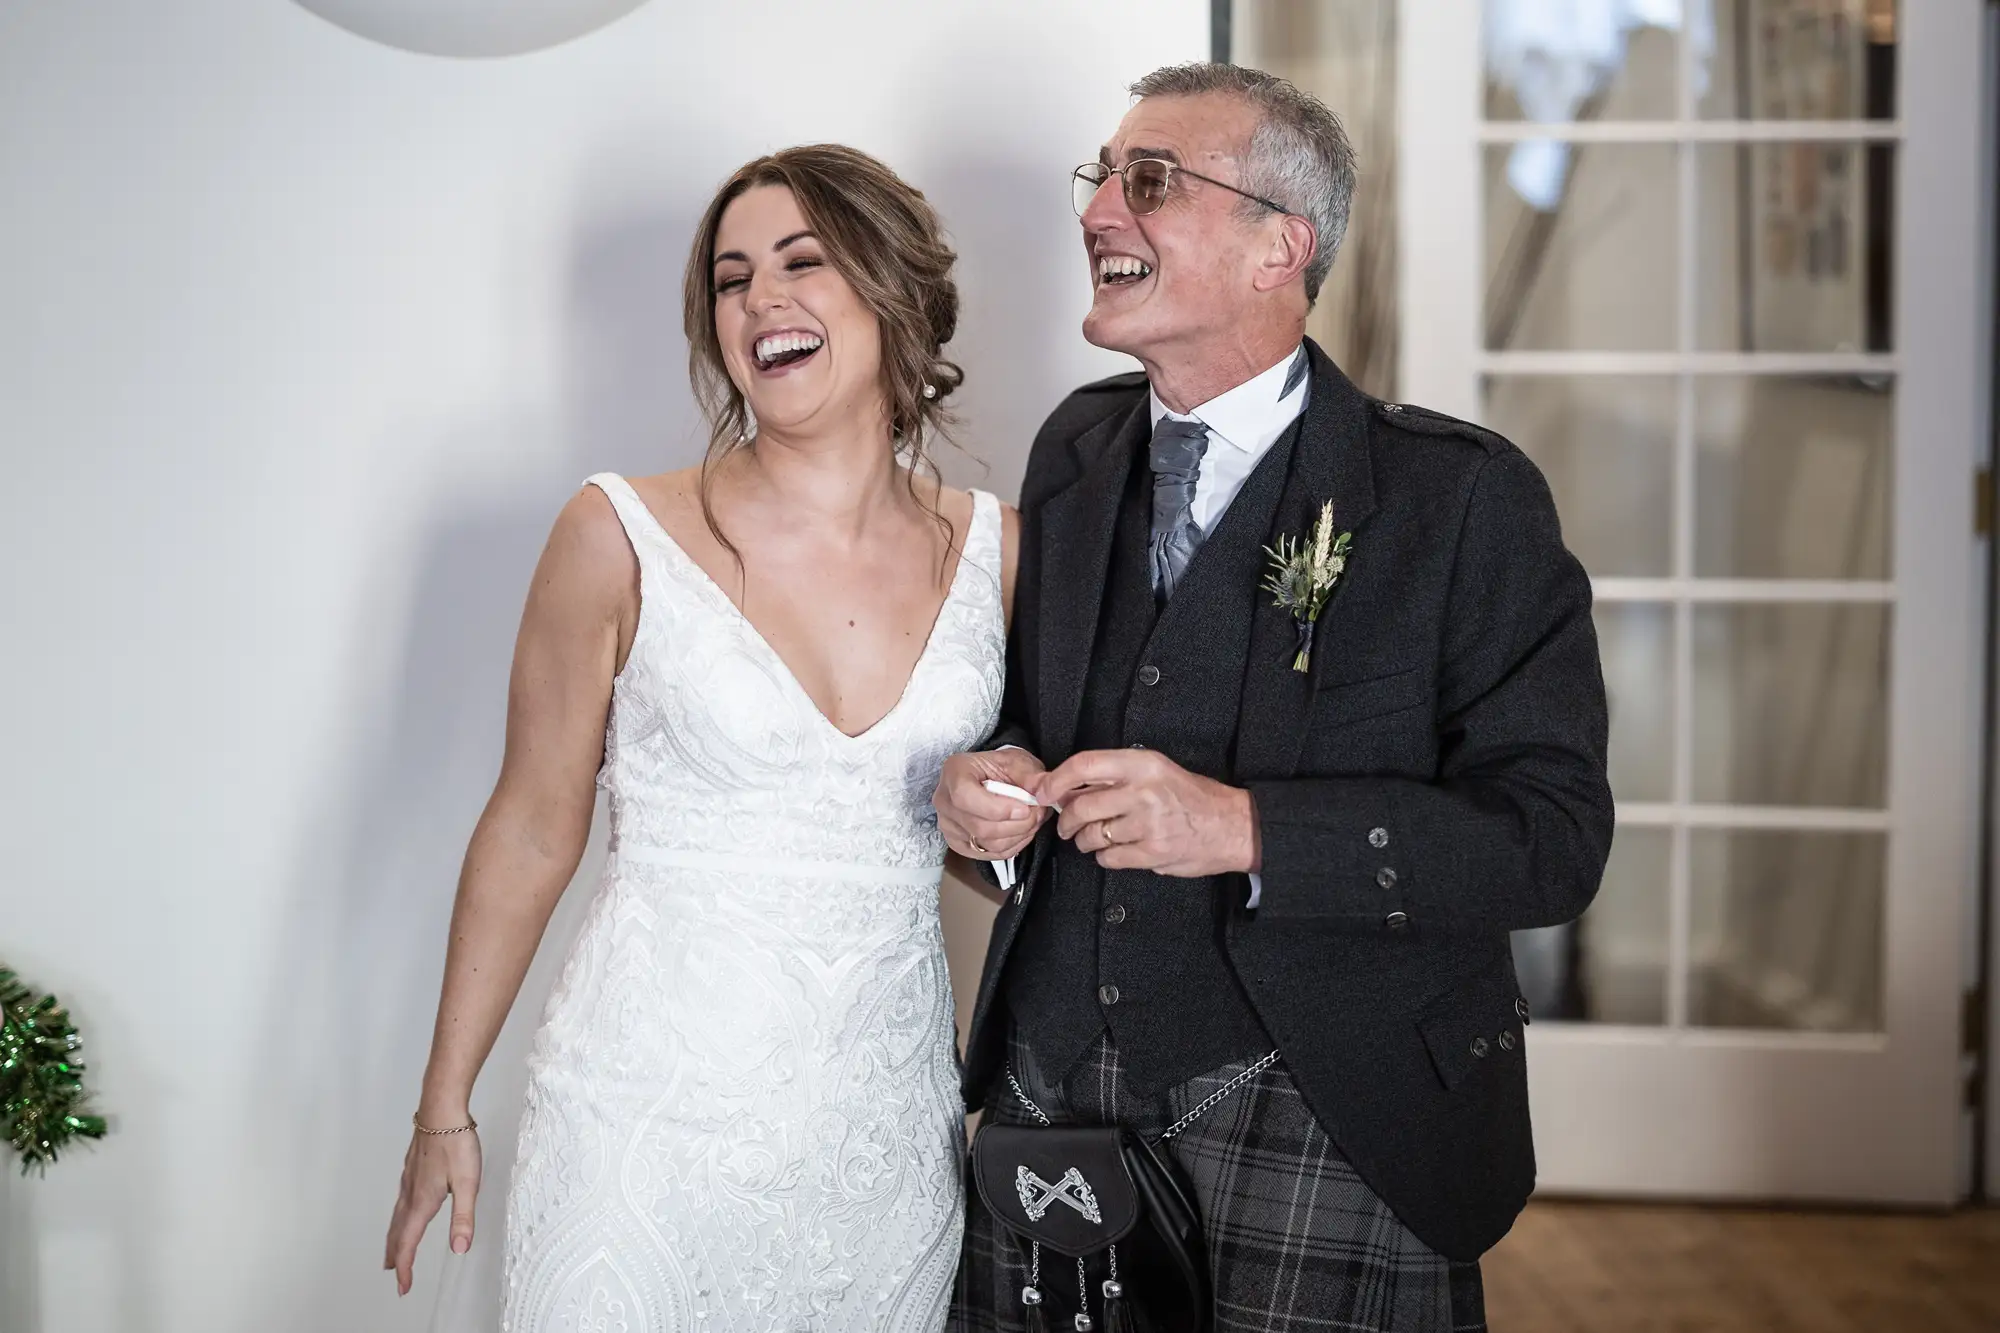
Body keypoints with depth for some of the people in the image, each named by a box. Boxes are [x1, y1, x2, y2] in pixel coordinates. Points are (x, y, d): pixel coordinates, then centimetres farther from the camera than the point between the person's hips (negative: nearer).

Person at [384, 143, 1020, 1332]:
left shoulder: (995, 551, 2)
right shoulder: (622, 541, -7)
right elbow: (532, 834, 0)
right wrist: (445, 1110, 2)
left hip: (887, 1133, 3)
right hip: (652, 1129, -3)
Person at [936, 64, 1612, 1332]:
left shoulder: (1463, 496, -10)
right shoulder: (1077, 447, 7)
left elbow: (1554, 833, -15)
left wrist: (1244, 828, -24)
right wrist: (990, 776, -5)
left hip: (1319, 1131, -5)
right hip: (1046, 1098, 5)